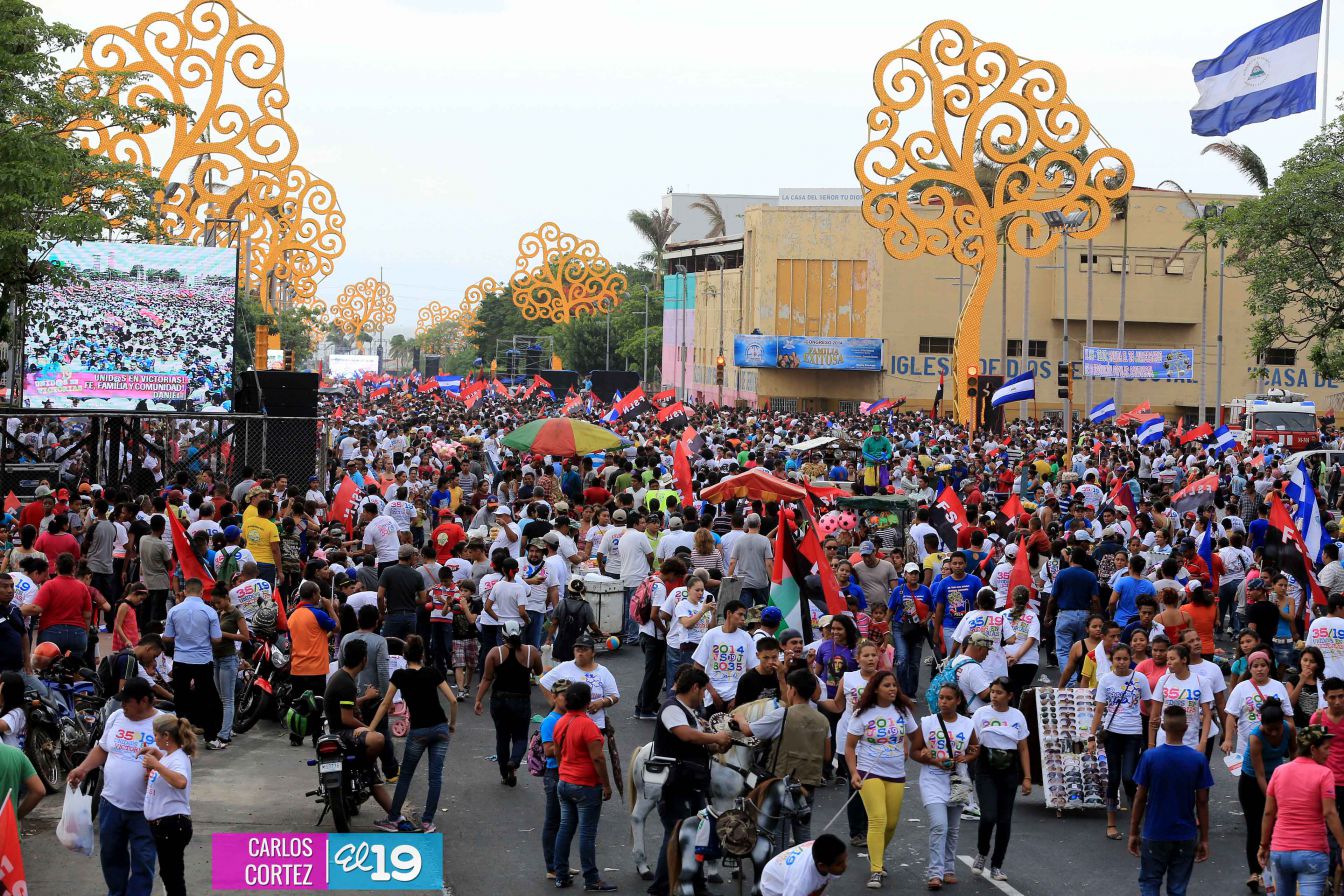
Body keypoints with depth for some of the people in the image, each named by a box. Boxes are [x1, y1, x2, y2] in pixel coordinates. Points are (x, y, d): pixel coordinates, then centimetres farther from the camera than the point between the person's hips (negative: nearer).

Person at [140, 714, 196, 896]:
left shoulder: (179, 759, -20)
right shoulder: (169, 755, 10)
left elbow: (181, 782, -41)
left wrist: (156, 765, -37)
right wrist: (155, 753, 16)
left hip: (172, 824, -10)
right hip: (160, 824, 11)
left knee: (173, 874, -5)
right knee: (168, 873, 21)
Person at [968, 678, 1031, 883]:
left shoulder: (1017, 716, 3)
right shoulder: (981, 713, -3)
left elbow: (1023, 749, 7)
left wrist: (1027, 777, 2)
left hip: (1009, 771, 2)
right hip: (986, 770, -2)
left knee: (1004, 820, 4)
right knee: (988, 816, -15)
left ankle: (996, 866, 16)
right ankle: (981, 853, 13)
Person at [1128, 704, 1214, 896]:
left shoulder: (1149, 757, -12)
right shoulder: (1198, 759, -9)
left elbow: (1140, 798, -7)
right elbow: (1202, 802, -4)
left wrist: (1133, 832, 5)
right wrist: (1204, 838, 5)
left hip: (1154, 835, -1)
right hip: (1186, 836, 1)